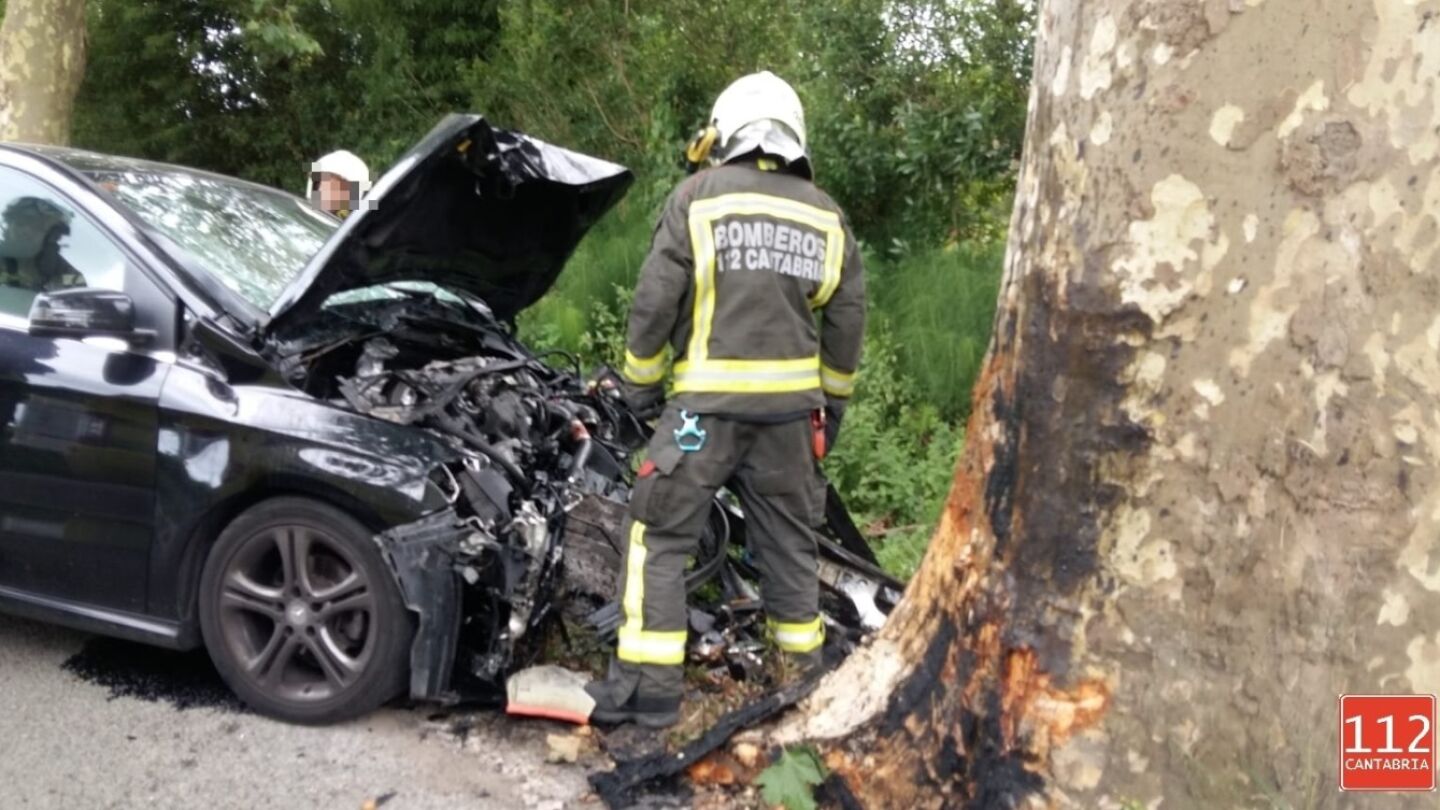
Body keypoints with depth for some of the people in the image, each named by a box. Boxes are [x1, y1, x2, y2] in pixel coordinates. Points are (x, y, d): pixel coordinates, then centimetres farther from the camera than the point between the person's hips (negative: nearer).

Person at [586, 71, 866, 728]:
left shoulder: (699, 195, -3)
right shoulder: (825, 214, 10)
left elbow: (656, 298, -6)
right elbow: (847, 317, 13)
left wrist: (640, 381, 7)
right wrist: (833, 400, 24)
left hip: (708, 402, -4)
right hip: (791, 403, 5)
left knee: (660, 536, 4)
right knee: (788, 539, 17)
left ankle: (648, 687, 3)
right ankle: (805, 671, 28)